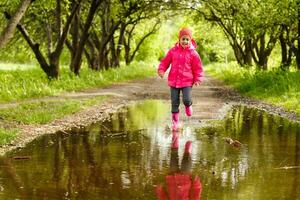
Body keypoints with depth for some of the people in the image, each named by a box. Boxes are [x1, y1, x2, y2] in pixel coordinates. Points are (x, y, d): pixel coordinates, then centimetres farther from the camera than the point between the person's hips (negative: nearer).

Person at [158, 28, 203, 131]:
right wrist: (161, 70, -9)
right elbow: (165, 61, 8)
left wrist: (197, 79, -6)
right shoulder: (173, 51, 2)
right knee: (174, 102, 5)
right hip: (174, 81, 2)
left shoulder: (193, 53, -3)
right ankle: (175, 121, 19)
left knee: (186, 99, -17)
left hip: (187, 82, -2)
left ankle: (188, 106, 21)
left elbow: (198, 68, 2)